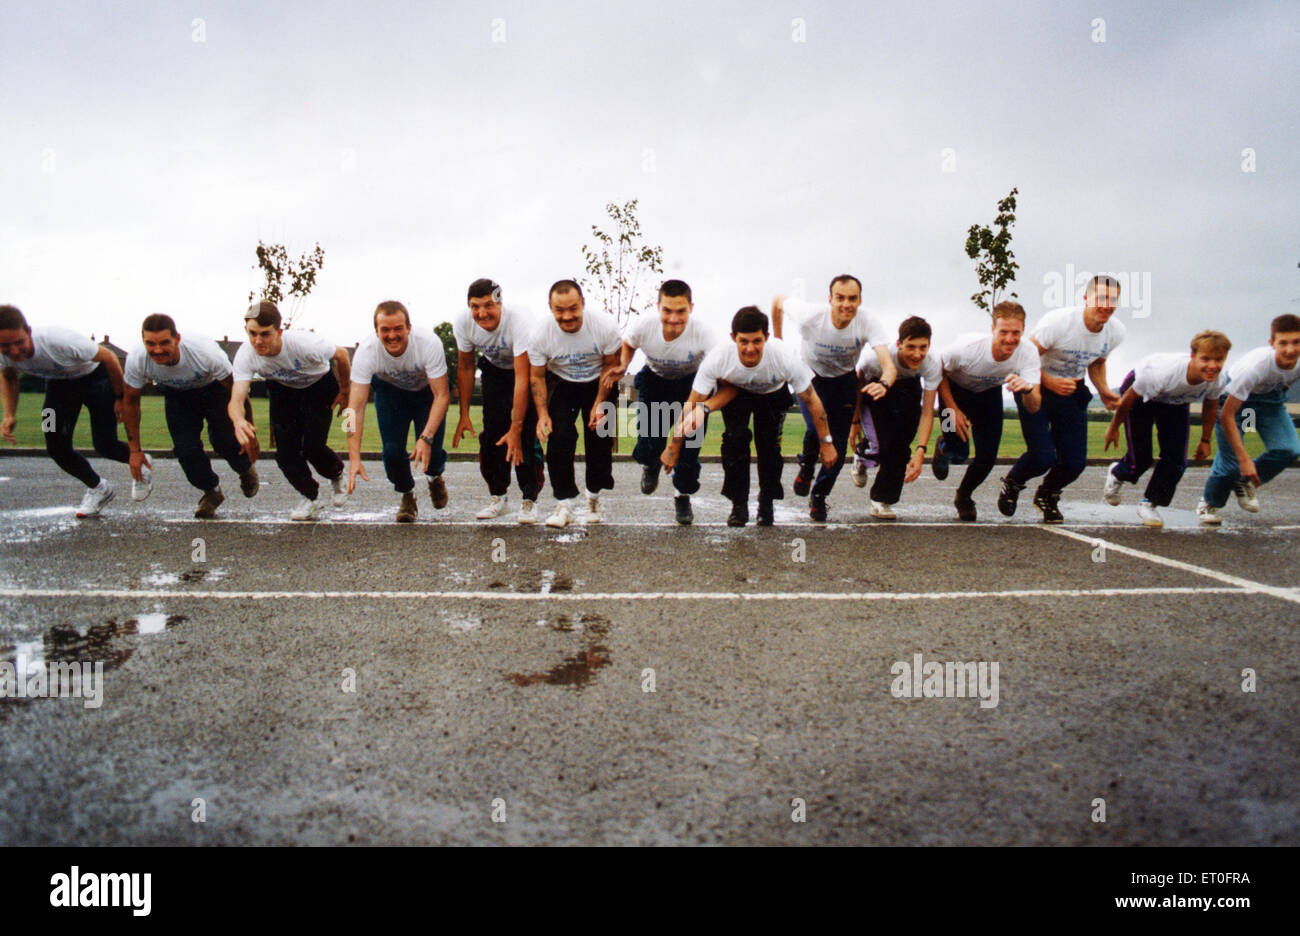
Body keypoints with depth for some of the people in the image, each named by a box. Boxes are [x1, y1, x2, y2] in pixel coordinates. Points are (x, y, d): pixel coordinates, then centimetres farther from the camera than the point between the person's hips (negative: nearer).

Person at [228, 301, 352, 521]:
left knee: (312, 447, -14)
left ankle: (337, 476, 21)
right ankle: (309, 498, 15)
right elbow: (236, 399, -37)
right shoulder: (245, 355, -30)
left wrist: (344, 391, -6)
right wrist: (239, 421, -62)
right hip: (282, 390, 3)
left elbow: (341, 355, -18)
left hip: (318, 386, -3)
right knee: (285, 450, -9)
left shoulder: (304, 344, -38)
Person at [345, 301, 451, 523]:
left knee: (431, 452, -14)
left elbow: (442, 395, -32)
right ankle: (407, 495, 16)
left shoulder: (429, 344, -36)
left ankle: (435, 477, 25)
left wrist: (426, 438, -44)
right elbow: (356, 406, -32)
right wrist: (354, 458, -41)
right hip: (389, 391, 1)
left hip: (428, 390, -1)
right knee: (392, 452, -15)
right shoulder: (366, 351, -32)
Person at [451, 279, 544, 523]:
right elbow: (465, 368, -7)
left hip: (530, 368, -4)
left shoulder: (520, 323, -38)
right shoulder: (462, 323, -23)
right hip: (494, 369, 4)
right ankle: (498, 496, 11)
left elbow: (522, 379, -37)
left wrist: (516, 429, -39)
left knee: (527, 436, -15)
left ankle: (529, 500, -3)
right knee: (492, 434, -4)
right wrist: (464, 415, -6)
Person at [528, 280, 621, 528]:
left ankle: (594, 497, 17)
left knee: (600, 438, -6)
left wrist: (599, 404, -16)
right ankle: (564, 503, -5)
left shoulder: (605, 326, -27)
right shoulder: (540, 333, -24)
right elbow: (536, 377, -9)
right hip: (561, 383, 0)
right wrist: (542, 413, -20)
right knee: (559, 438, -15)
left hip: (598, 384, 0)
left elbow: (611, 365, -10)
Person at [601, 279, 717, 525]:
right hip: (654, 382, 1)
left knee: (690, 446, -11)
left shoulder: (703, 334, -33)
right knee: (648, 448, -10)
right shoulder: (642, 326, -26)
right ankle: (651, 465, 33)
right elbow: (627, 345, -1)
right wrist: (622, 367, -22)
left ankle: (683, 497, 19)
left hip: (692, 384, -1)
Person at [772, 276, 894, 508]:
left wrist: (884, 384, -62)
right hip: (810, 375, -1)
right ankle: (806, 467, 9)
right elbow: (778, 301, -10)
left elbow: (889, 365, -40)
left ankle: (819, 495, 21)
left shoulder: (869, 323, -29)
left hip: (844, 380, 2)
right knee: (816, 428, -25)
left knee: (839, 444, -3)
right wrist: (777, 340, -1)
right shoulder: (810, 315, -30)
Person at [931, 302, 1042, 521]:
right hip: (955, 389, -3)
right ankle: (944, 448, 24)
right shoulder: (967, 348, -37)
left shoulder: (1028, 353, -30)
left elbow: (1033, 407, -34)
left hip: (989, 393, 3)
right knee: (958, 453, -16)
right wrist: (953, 410, -21)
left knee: (988, 456, -4)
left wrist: (1028, 389, -57)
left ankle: (964, 496, 27)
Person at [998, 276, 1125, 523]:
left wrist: (1104, 391, 0)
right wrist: (1051, 383, -28)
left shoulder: (1116, 331, -4)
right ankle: (1012, 484, 18)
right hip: (1036, 388, -5)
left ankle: (1047, 495, 32)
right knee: (1043, 457, -18)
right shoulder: (1059, 322, -24)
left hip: (1071, 391, 5)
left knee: (1075, 462, -3)